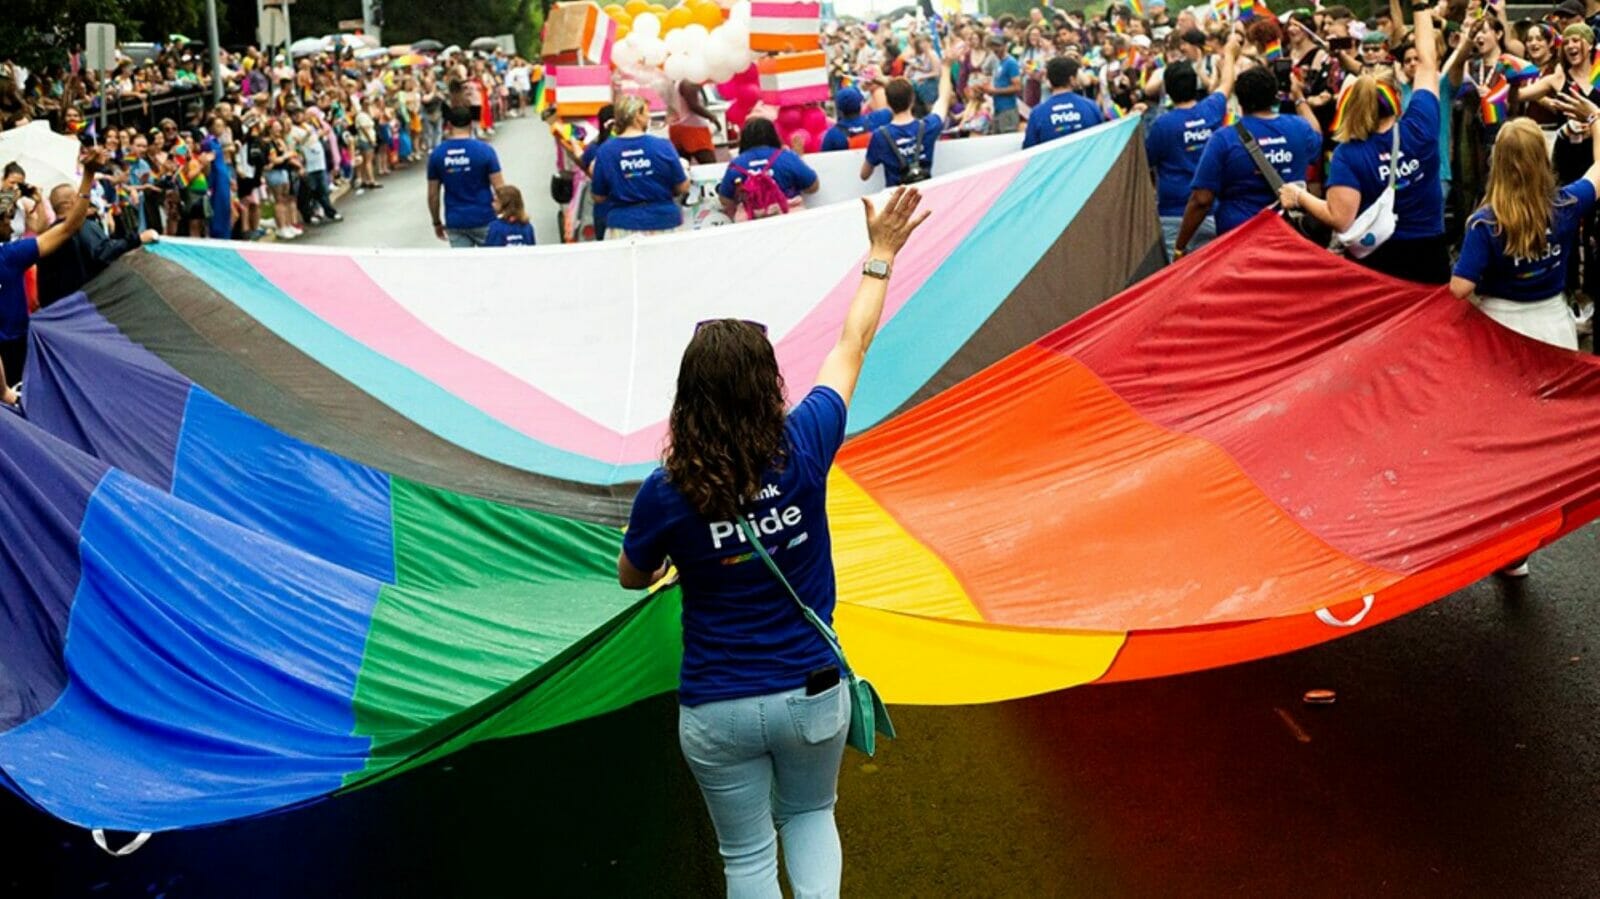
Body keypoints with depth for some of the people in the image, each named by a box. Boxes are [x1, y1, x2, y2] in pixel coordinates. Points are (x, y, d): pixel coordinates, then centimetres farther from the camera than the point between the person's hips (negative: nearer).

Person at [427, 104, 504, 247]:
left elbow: (432, 194, 3)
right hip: (483, 219, -2)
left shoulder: (437, 154, -2)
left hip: (455, 222, 2)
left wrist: (437, 222, 15)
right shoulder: (484, 150, -9)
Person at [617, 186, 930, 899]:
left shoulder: (665, 493, -16)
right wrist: (882, 253, 14)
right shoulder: (803, 448, -15)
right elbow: (853, 345, 1)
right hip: (811, 693, 1)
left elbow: (632, 578, 4)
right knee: (810, 815, 28)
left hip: (716, 711, -1)